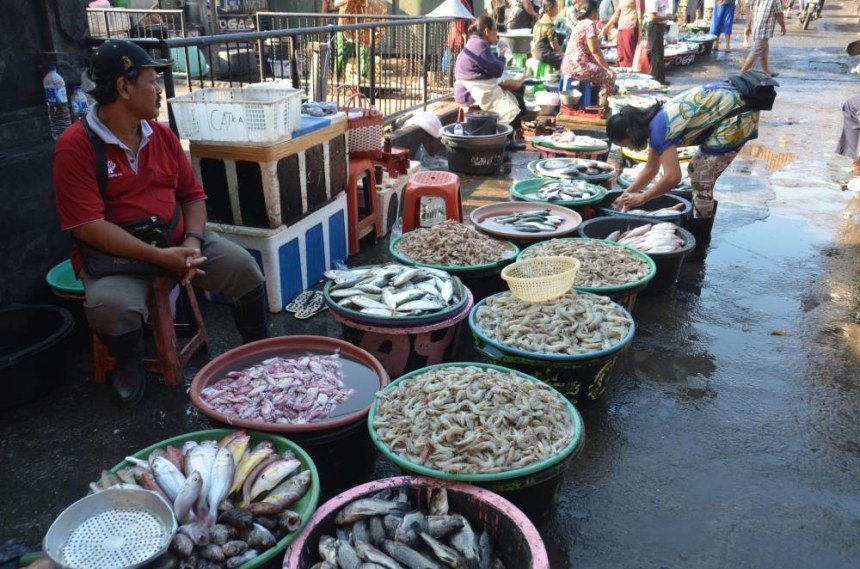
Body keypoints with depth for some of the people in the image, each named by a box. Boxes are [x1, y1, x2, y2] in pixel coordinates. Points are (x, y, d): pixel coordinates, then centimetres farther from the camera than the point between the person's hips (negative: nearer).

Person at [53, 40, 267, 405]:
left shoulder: (161, 134, 4)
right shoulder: (76, 145, -14)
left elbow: (193, 195, 9)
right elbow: (87, 226, -20)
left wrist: (193, 241, -11)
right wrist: (157, 256, -26)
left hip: (176, 241, 5)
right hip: (115, 253, -4)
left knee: (243, 268, -12)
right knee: (109, 305, -34)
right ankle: (129, 364, 3)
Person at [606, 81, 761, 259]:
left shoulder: (659, 128, -22)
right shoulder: (654, 122, 7)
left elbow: (672, 177, -26)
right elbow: (651, 169, 19)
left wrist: (640, 198, -14)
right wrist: (626, 194, 18)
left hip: (738, 115, -10)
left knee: (701, 181, -7)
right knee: (696, 170, 16)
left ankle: (697, 246, 4)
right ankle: (697, 235, 25)